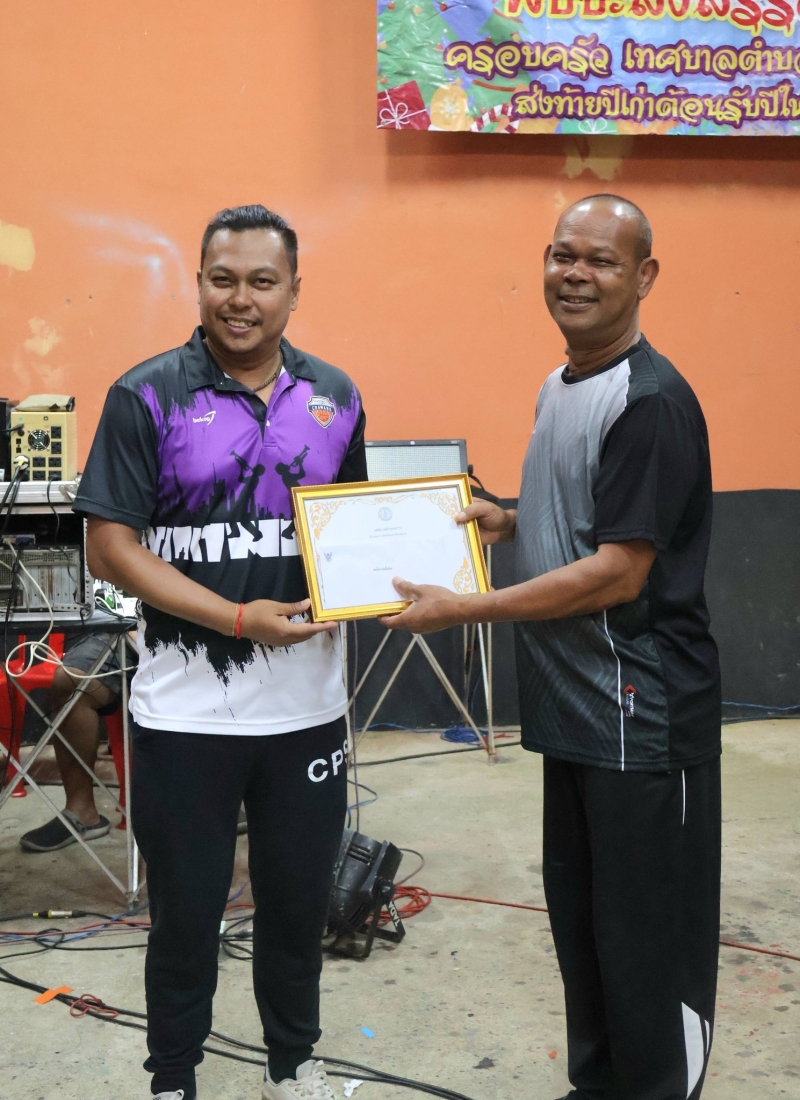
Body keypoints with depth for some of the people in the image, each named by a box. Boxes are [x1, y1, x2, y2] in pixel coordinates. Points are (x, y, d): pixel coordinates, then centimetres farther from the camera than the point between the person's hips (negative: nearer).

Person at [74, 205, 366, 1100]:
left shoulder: (333, 396, 5)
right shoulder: (148, 397, -7)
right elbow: (109, 547, -11)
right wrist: (240, 618, -19)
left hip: (307, 706, 4)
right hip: (185, 712, -3)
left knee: (299, 901, 18)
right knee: (185, 913, 12)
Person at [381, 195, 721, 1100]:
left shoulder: (650, 403, -17)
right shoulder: (557, 389, 12)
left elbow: (619, 571, -21)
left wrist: (463, 610, -20)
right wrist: (504, 522, 4)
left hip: (639, 711, -9)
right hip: (573, 705, 9)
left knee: (649, 933, 3)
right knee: (579, 916, 19)